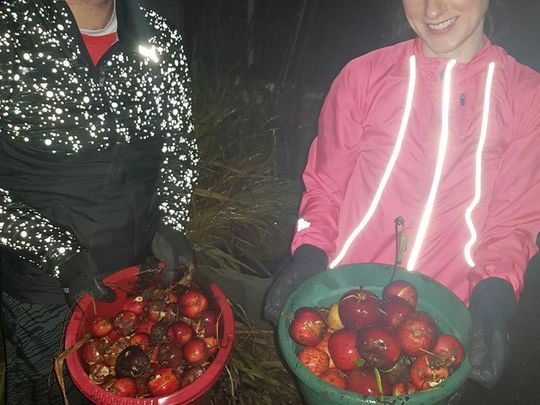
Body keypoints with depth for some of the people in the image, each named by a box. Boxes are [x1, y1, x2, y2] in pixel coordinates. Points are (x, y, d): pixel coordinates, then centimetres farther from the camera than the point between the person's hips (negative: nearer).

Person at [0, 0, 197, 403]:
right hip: (43, 279, -2)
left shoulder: (161, 38, -4)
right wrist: (59, 255, -22)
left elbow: (179, 142, 3)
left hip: (140, 265, 3)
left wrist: (170, 222, -10)